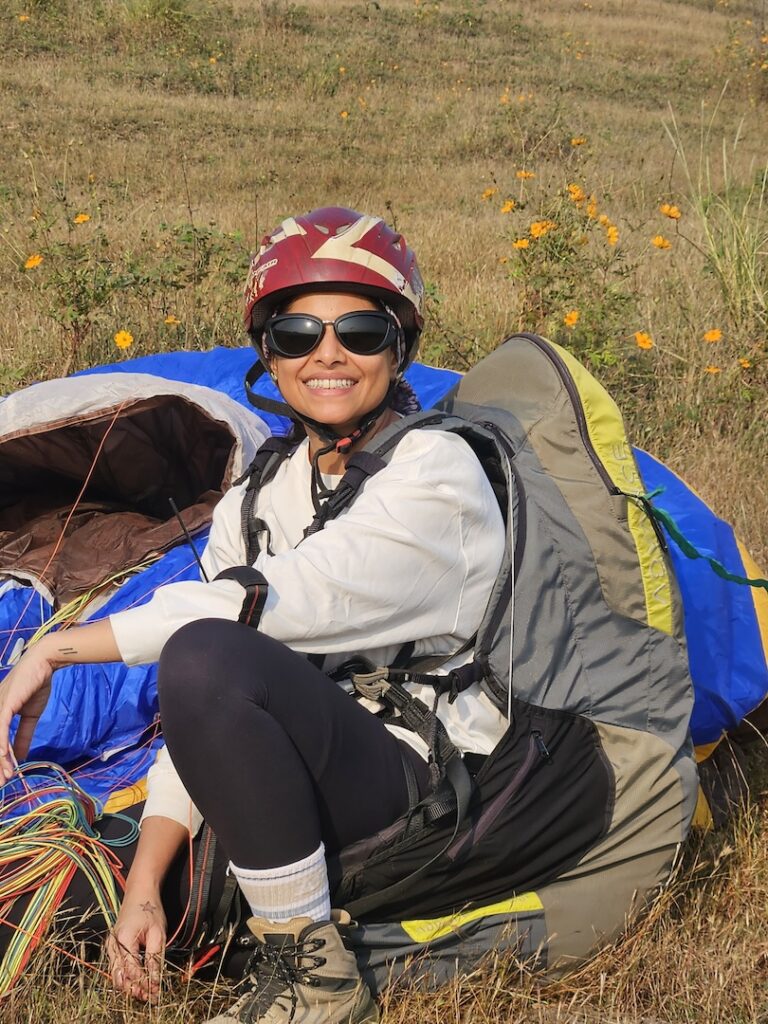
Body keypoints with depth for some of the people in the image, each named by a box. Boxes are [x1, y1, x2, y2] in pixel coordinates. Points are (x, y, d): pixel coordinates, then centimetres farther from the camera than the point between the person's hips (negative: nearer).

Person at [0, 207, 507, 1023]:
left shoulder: (435, 470, -11)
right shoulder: (255, 503, 10)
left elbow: (271, 602, -24)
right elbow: (200, 710, 4)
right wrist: (144, 883, -7)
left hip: (434, 790, -7)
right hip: (322, 774, 8)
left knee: (208, 657, -29)